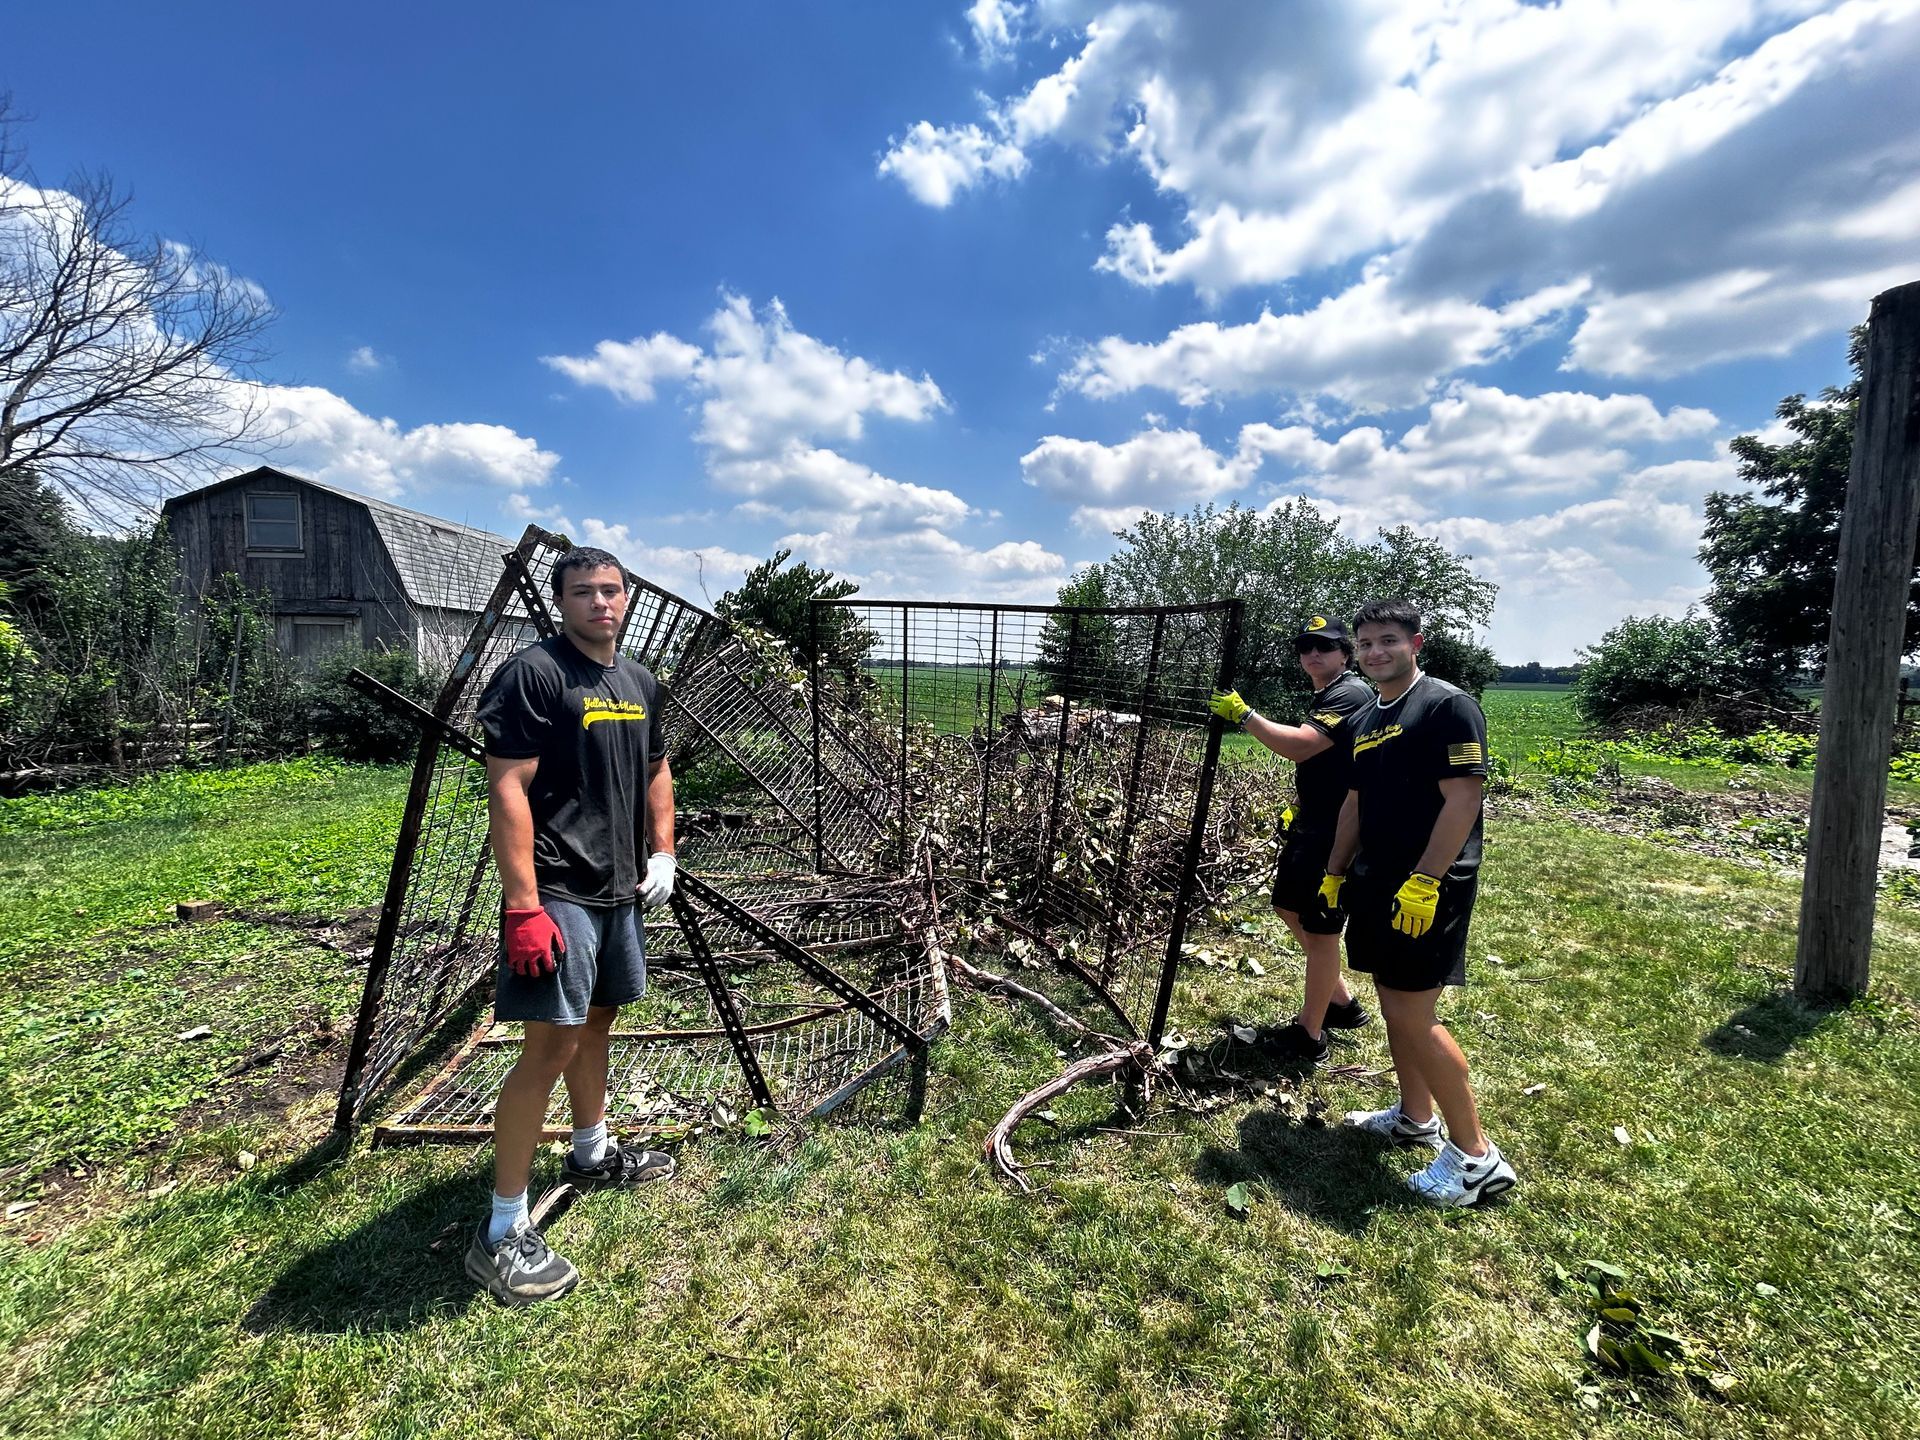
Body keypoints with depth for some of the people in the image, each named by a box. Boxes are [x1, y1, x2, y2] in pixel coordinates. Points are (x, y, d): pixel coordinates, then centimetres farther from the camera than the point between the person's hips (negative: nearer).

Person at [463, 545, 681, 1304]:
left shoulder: (639, 681, 10)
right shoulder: (532, 674, -14)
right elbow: (507, 790, -19)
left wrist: (663, 852, 8)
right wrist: (523, 905, -23)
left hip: (617, 889, 8)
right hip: (556, 893, -8)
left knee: (597, 1018, 21)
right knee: (552, 1042, -7)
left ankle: (592, 1152, 42)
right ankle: (502, 1232, 7)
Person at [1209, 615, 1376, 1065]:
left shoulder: (1351, 694, -18)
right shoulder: (1323, 697, 14)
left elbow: (1298, 746, -31)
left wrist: (1243, 715, -27)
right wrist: (1298, 809, 17)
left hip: (1337, 833, -10)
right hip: (1311, 825, 10)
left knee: (1319, 929, -1)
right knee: (1291, 909, 19)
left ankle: (1308, 1036, 14)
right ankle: (1341, 1003, 35)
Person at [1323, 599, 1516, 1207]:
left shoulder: (1447, 705, -12)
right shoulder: (1366, 721, 13)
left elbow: (1463, 798, -19)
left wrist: (1424, 882, -23)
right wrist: (1335, 872, 17)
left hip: (1429, 887, -8)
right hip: (1375, 881, 9)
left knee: (1412, 1015, -7)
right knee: (1392, 1001, 16)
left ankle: (1476, 1156, 9)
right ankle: (1414, 1118, 33)